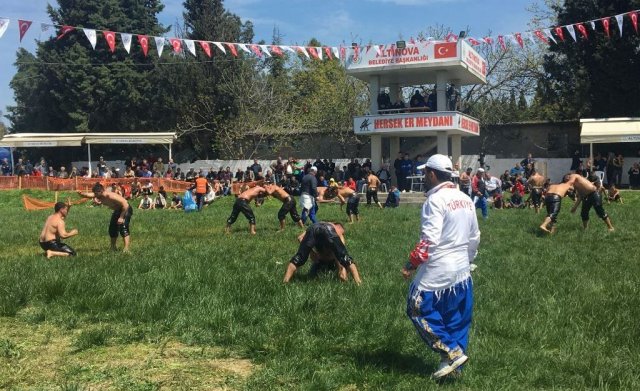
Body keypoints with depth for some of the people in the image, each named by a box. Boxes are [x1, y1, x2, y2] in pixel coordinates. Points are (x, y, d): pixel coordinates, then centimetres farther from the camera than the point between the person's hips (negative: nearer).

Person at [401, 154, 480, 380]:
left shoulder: (436, 199, -14)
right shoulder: (466, 200, 11)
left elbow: (430, 239, -22)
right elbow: (474, 237, 17)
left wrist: (412, 264, -15)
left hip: (438, 271, -8)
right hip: (462, 270, 8)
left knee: (418, 308, 4)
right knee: (457, 318, 14)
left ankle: (451, 352, 1)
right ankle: (455, 360, 19)